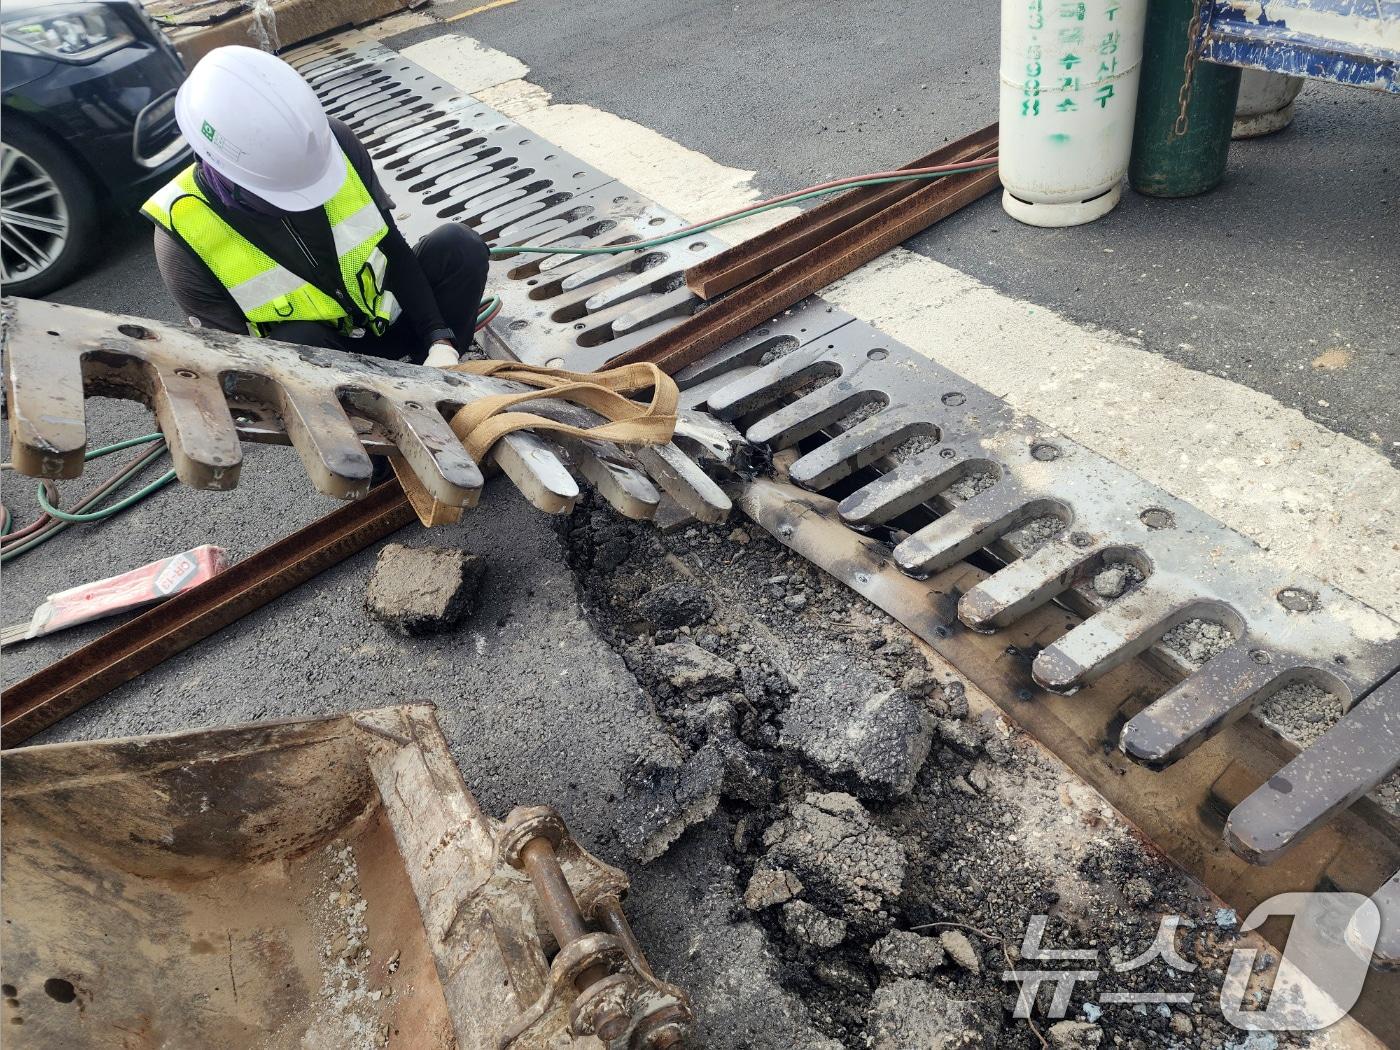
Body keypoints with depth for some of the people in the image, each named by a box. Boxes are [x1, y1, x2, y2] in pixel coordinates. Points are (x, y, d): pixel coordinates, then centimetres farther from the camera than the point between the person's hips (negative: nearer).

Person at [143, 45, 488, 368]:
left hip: (384, 321, 3)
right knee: (295, 343, -37)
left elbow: (393, 248, -8)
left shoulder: (333, 141, -17)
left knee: (459, 246, -18)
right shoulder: (185, 237, -24)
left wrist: (440, 340, -19)